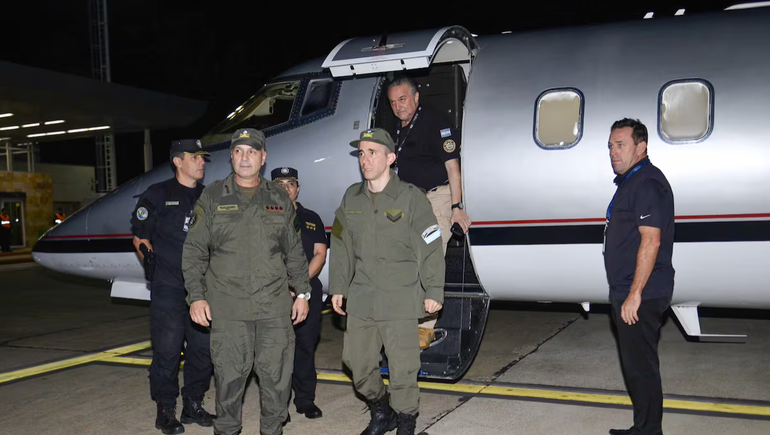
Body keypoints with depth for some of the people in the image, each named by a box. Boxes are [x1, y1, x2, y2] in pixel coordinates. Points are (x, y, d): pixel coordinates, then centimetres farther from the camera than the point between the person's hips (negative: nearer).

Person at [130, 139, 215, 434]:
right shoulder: (158, 194, 1)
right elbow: (140, 236, 3)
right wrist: (150, 258, -10)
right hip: (168, 288, -4)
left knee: (202, 348, 9)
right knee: (167, 349, -2)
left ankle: (193, 405, 23)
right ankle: (165, 411, 12)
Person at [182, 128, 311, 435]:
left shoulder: (279, 198, 10)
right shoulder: (212, 197, 5)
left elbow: (294, 251, 14)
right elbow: (194, 251, 4)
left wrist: (303, 293, 9)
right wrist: (196, 296, -3)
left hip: (275, 305, 2)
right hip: (228, 306, -1)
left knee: (277, 372, 5)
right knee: (230, 373, 3)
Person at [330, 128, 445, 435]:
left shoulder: (411, 197, -6)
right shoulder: (351, 198, 8)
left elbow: (431, 248, -4)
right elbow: (341, 246, 15)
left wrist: (433, 292, -5)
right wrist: (338, 288, 14)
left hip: (401, 298, -5)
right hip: (361, 297, 5)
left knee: (403, 366, 0)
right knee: (356, 359, 12)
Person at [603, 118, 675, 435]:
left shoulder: (647, 183, -16)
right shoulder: (629, 182, 17)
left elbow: (651, 241, -23)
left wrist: (634, 295, -24)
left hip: (640, 295, -11)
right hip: (628, 292, 11)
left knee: (640, 365, -3)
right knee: (637, 363, 18)